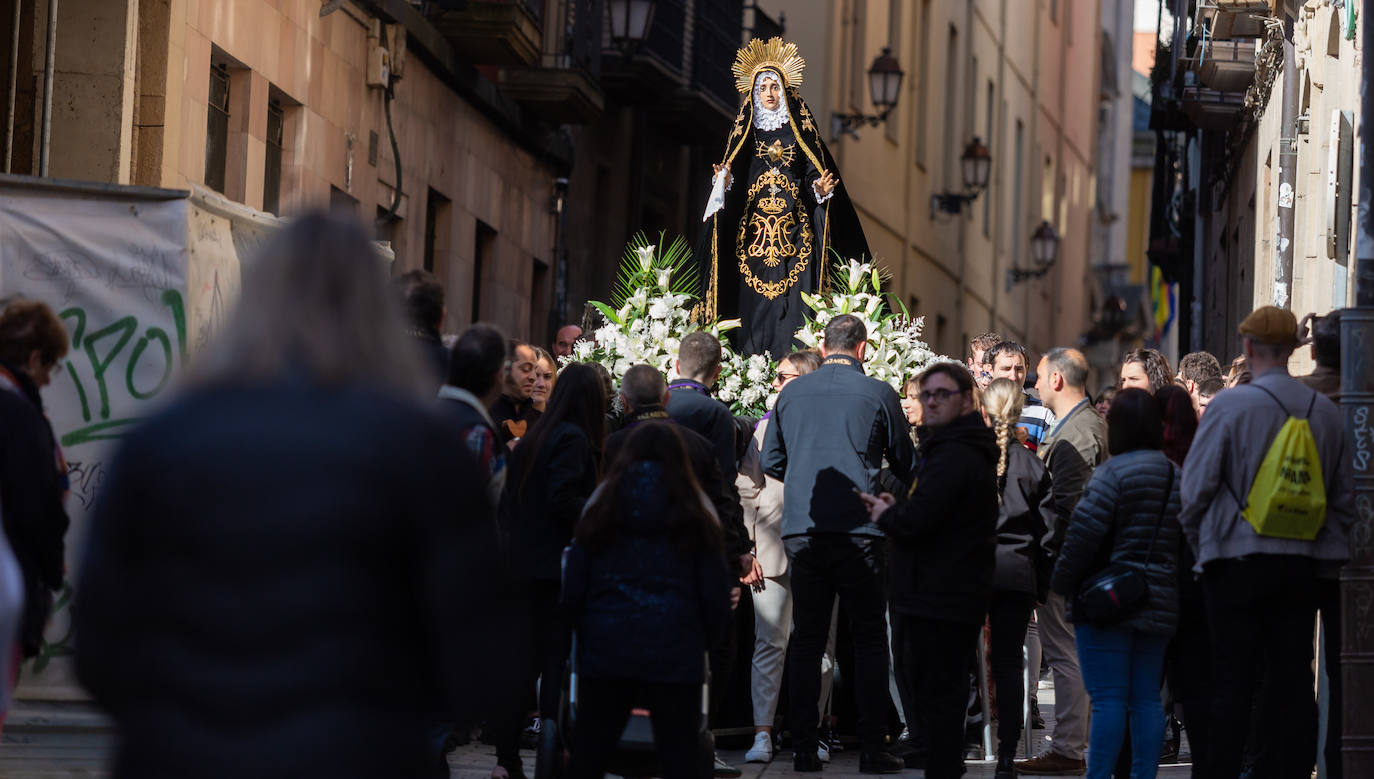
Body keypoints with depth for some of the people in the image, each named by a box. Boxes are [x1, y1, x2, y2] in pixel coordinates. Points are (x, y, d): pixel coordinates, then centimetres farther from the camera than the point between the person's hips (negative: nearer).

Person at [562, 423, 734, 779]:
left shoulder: (602, 506, 7)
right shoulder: (695, 513, 4)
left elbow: (573, 589, 4)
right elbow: (716, 593, 2)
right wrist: (702, 640, 19)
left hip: (606, 651, 2)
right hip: (675, 655, -1)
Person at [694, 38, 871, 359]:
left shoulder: (800, 130, 10)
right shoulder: (745, 132, 11)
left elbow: (813, 175, 6)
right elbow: (732, 179, 5)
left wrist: (821, 189, -15)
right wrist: (724, 182, -16)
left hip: (793, 232, 0)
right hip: (752, 232, 1)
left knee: (792, 306, -7)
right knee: (754, 305, -5)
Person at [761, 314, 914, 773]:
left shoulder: (791, 393, 6)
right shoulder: (877, 394, -3)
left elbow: (771, 461, 14)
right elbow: (905, 464, 7)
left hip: (801, 530, 3)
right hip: (858, 530, -3)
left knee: (806, 638, 8)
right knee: (869, 637, 4)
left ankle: (804, 749, 6)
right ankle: (871, 748, 0)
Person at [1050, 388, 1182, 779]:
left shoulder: (1113, 472, -12)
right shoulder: (1177, 475, 10)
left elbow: (1085, 531, -16)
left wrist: (1062, 582, -5)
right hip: (1158, 606, 6)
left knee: (1108, 698, -7)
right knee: (1147, 699, 9)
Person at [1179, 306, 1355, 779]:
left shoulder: (1229, 406, -8)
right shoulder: (1324, 411, 5)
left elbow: (1195, 488, -6)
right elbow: (1345, 495, 10)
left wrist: (1198, 544, 9)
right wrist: (1327, 548, 19)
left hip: (1238, 562, -3)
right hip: (1301, 563, 3)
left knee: (1233, 685, -1)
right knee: (1295, 683, 7)